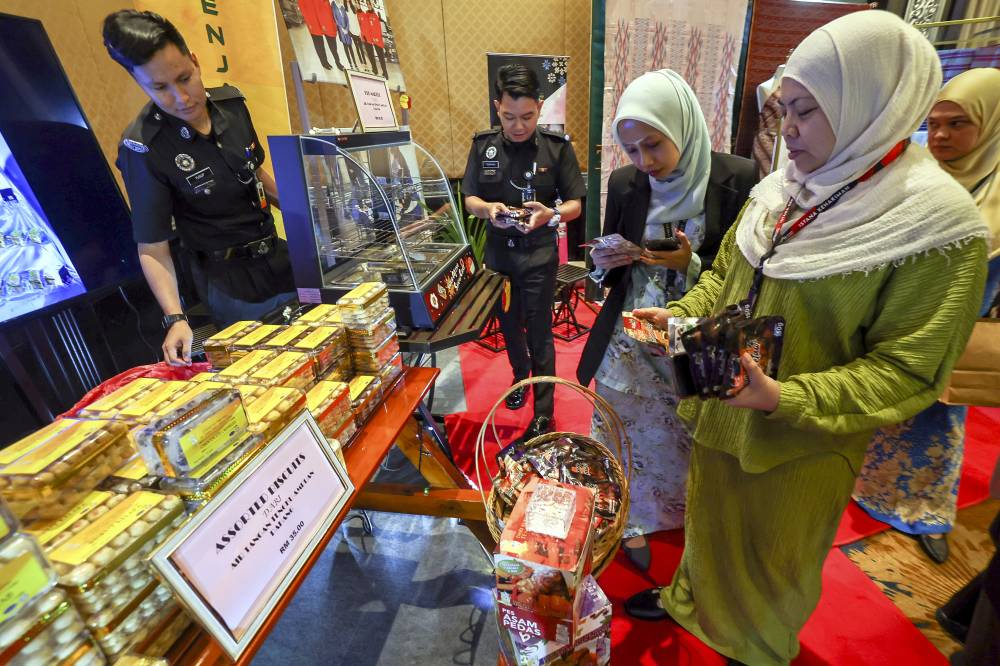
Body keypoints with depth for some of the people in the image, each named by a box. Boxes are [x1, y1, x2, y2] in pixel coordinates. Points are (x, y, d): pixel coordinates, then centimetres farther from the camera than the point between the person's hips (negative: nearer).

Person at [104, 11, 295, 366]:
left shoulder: (231, 102, -3)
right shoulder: (144, 148, -18)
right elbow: (152, 249, -15)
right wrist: (175, 319, -27)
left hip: (278, 256, 6)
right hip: (231, 284, -6)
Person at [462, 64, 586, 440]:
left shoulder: (557, 147, -9)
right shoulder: (483, 145, -2)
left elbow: (575, 205, -5)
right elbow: (470, 200, 4)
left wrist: (551, 214, -27)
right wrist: (489, 209, -19)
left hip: (538, 256, -3)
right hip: (497, 252, 3)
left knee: (539, 334, 2)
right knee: (509, 324, 19)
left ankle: (543, 413, 16)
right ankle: (520, 375, 46)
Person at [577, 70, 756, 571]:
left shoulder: (736, 179, -11)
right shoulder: (624, 183, -3)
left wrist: (691, 265, -25)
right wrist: (604, 262, -15)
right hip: (629, 339, 2)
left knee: (687, 439, 17)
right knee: (629, 435, 15)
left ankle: (683, 511, 49)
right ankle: (634, 518, 41)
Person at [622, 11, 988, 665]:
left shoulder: (940, 225, -19)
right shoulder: (778, 191, -1)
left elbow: (905, 371, -19)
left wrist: (783, 398, -32)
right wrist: (680, 314, -9)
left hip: (800, 450, -5)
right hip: (719, 415, 5)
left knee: (771, 561, 21)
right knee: (706, 525, 27)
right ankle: (692, 599, 57)